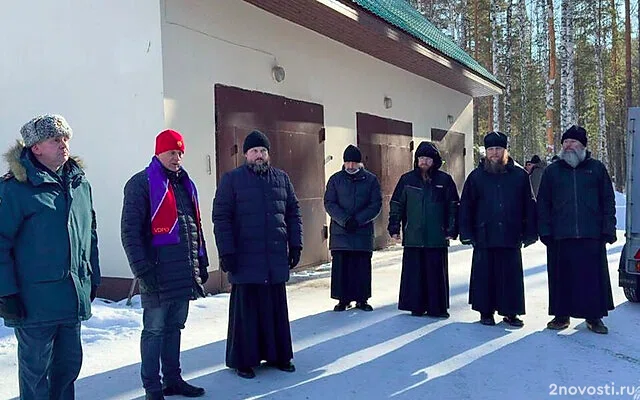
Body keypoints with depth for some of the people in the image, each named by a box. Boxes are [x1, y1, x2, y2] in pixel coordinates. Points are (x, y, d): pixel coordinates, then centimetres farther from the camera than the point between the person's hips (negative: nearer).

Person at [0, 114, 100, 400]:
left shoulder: (81, 183, 9)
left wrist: (93, 277, 16)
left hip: (75, 297, 6)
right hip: (35, 299, -6)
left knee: (69, 363, 17)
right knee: (36, 370, 8)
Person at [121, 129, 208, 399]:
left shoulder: (185, 184, 16)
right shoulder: (141, 184, -6)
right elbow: (130, 232, -12)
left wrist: (201, 261, 18)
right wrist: (143, 270, -17)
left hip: (184, 272, 7)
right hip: (158, 273, -7)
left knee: (174, 327, 16)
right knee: (154, 331, 3)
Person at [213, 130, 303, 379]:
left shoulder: (282, 178, 11)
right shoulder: (231, 179, 0)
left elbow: (293, 213, 14)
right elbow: (221, 217, -5)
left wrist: (295, 244, 7)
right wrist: (226, 252, -11)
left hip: (276, 258, 4)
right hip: (245, 259, -3)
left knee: (277, 308, 11)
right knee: (246, 309, 3)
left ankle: (278, 355, 24)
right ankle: (242, 360, 15)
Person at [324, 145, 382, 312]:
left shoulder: (371, 179, 5)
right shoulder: (335, 179, 6)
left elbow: (376, 204, 1)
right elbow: (329, 203, 1)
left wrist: (358, 220, -11)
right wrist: (344, 220, -13)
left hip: (363, 231, 0)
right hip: (340, 231, 0)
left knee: (362, 266, 3)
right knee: (340, 265, 0)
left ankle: (362, 299, 13)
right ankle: (343, 299, 10)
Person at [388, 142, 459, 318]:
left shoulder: (444, 180, 4)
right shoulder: (407, 179, 6)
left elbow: (453, 207, 5)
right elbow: (396, 205, 9)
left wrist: (452, 230, -1)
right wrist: (394, 228, 3)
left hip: (437, 237, -1)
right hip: (413, 237, 1)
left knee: (437, 273, 4)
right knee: (414, 273, 4)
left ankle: (437, 307, 14)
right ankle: (416, 306, 15)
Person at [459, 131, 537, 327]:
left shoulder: (519, 175, 5)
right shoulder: (477, 176, 5)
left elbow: (529, 205, 7)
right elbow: (466, 206, 5)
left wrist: (530, 233, 2)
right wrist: (466, 233, -1)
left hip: (511, 237, 0)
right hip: (484, 236, 0)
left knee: (511, 275, 6)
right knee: (485, 275, 4)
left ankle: (511, 312, 19)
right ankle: (486, 312, 16)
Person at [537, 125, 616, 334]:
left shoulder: (597, 168, 8)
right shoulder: (552, 171, 10)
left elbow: (608, 201, 8)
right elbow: (543, 204, 9)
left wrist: (608, 230, 0)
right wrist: (545, 231, 1)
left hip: (591, 235, 0)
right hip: (560, 236, 1)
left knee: (593, 276, 4)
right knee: (561, 277, 5)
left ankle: (594, 317, 16)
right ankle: (561, 315, 17)